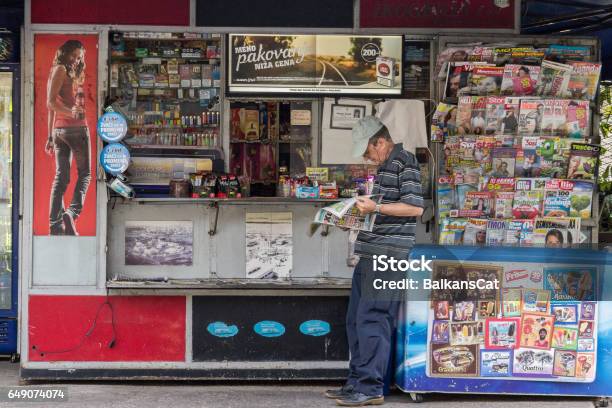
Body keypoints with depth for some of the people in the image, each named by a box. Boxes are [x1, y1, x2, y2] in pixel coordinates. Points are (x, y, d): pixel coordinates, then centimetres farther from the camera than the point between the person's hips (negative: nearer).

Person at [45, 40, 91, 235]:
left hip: (59, 130, 8)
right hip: (75, 127, -8)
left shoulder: (59, 71, 21)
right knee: (84, 173, 0)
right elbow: (51, 102, -15)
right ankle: (72, 212, -17)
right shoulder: (60, 69, -4)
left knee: (60, 177, 4)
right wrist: (71, 112, -28)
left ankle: (55, 225, 1)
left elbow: (51, 107, 20)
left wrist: (50, 136, 19)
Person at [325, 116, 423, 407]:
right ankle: (357, 383, 18)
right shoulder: (384, 167, 21)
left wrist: (375, 207, -17)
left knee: (371, 321, -10)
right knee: (356, 320, 11)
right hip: (371, 255, 10)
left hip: (387, 257, -10)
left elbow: (415, 207, -16)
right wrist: (363, 211, 15)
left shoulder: (404, 162, -8)